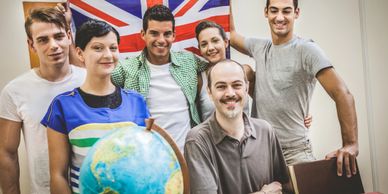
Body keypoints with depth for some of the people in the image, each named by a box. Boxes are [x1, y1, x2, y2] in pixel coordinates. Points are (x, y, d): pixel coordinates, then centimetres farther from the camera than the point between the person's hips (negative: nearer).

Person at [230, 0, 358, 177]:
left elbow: (342, 94, -18)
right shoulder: (259, 47, 7)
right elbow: (231, 36, 24)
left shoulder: (306, 50, -12)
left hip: (294, 152, -5)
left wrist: (350, 144, -26)